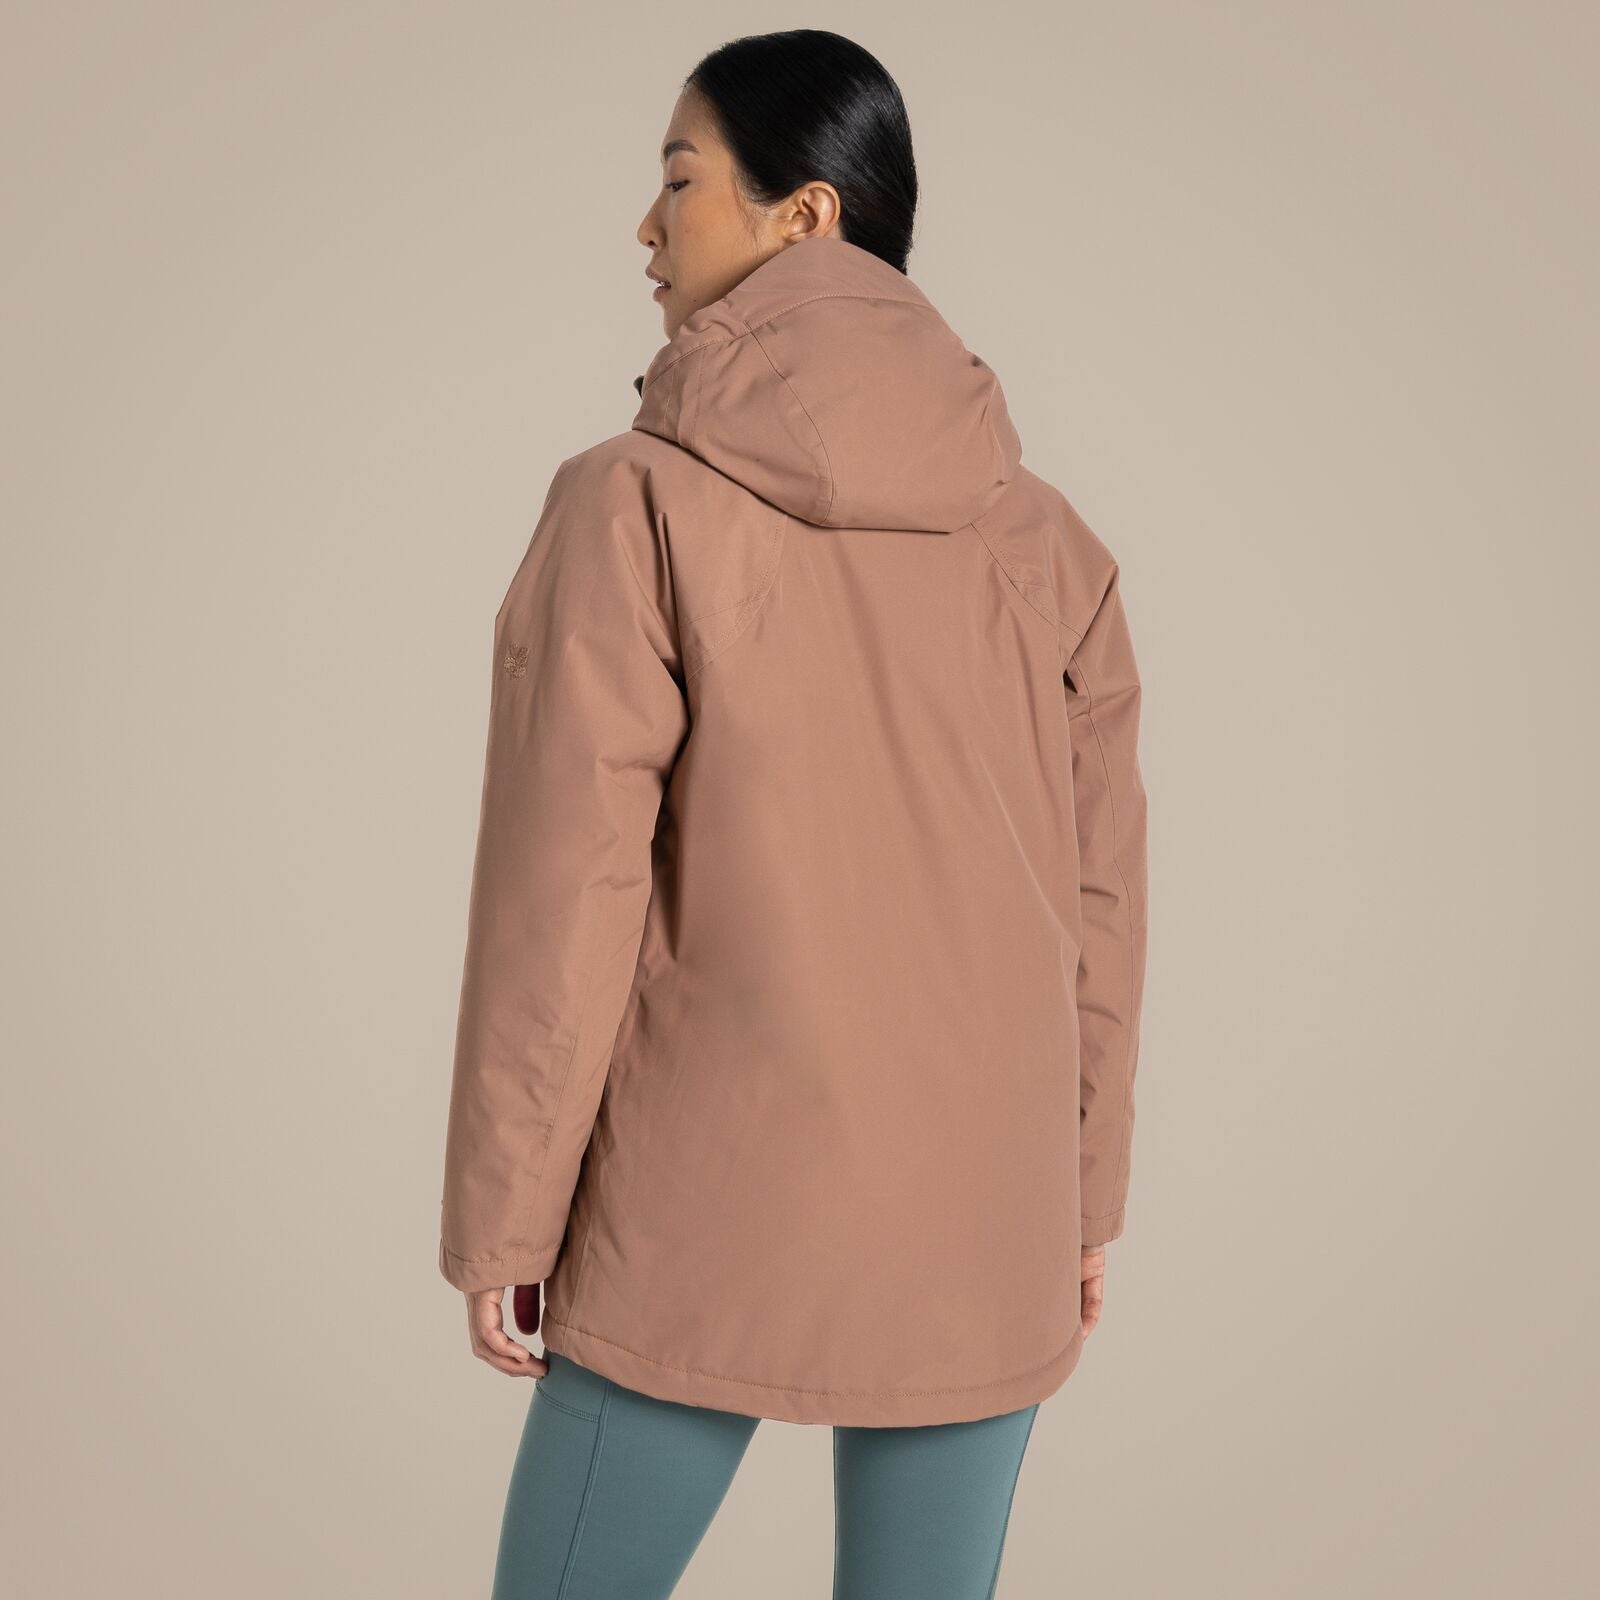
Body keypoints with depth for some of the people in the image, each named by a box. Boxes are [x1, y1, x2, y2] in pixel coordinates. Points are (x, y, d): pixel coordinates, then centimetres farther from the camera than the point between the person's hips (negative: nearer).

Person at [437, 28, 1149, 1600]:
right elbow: (1098, 899, 5)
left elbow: (563, 899, -12)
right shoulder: (1043, 538, 1)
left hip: (700, 1225, -3)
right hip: (978, 1233, 4)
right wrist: (1083, 1195, 16)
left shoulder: (633, 507, -12)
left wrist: (500, 1222, -2)